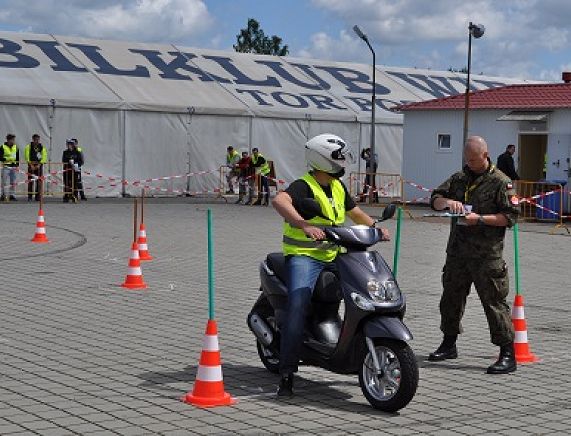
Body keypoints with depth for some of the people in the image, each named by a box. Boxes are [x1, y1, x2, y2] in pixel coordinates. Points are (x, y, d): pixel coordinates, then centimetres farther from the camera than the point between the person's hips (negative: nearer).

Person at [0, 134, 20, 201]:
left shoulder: (16, 147, 9)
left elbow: (18, 157, 15)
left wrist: (18, 166, 8)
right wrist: (7, 159, -20)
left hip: (14, 166, 4)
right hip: (6, 166, -3)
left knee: (13, 182, 3)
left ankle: (12, 195, 9)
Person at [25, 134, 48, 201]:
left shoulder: (42, 147, 4)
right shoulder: (28, 147, 0)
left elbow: (44, 157, -1)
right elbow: (27, 157, -5)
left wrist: (39, 164, -12)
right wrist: (31, 164, -14)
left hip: (39, 165, 1)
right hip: (31, 165, -1)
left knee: (39, 181, -2)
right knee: (30, 181, -4)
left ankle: (38, 196, 1)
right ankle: (29, 196, -1)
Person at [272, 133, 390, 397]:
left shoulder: (338, 187, 13)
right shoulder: (304, 187, -15)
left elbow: (355, 212, 28)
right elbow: (279, 200, -36)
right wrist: (304, 225, -51)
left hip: (334, 256, 8)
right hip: (304, 255, -8)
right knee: (298, 308, -26)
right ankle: (286, 376, -25)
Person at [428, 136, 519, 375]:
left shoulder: (501, 182, -5)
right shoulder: (459, 178, 13)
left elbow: (510, 216, -10)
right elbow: (435, 200, 14)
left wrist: (480, 219, -19)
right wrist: (448, 202, -9)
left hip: (486, 255, -6)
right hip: (457, 251, 7)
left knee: (494, 301, -7)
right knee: (451, 298, 17)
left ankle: (508, 354, -3)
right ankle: (449, 344, 34)